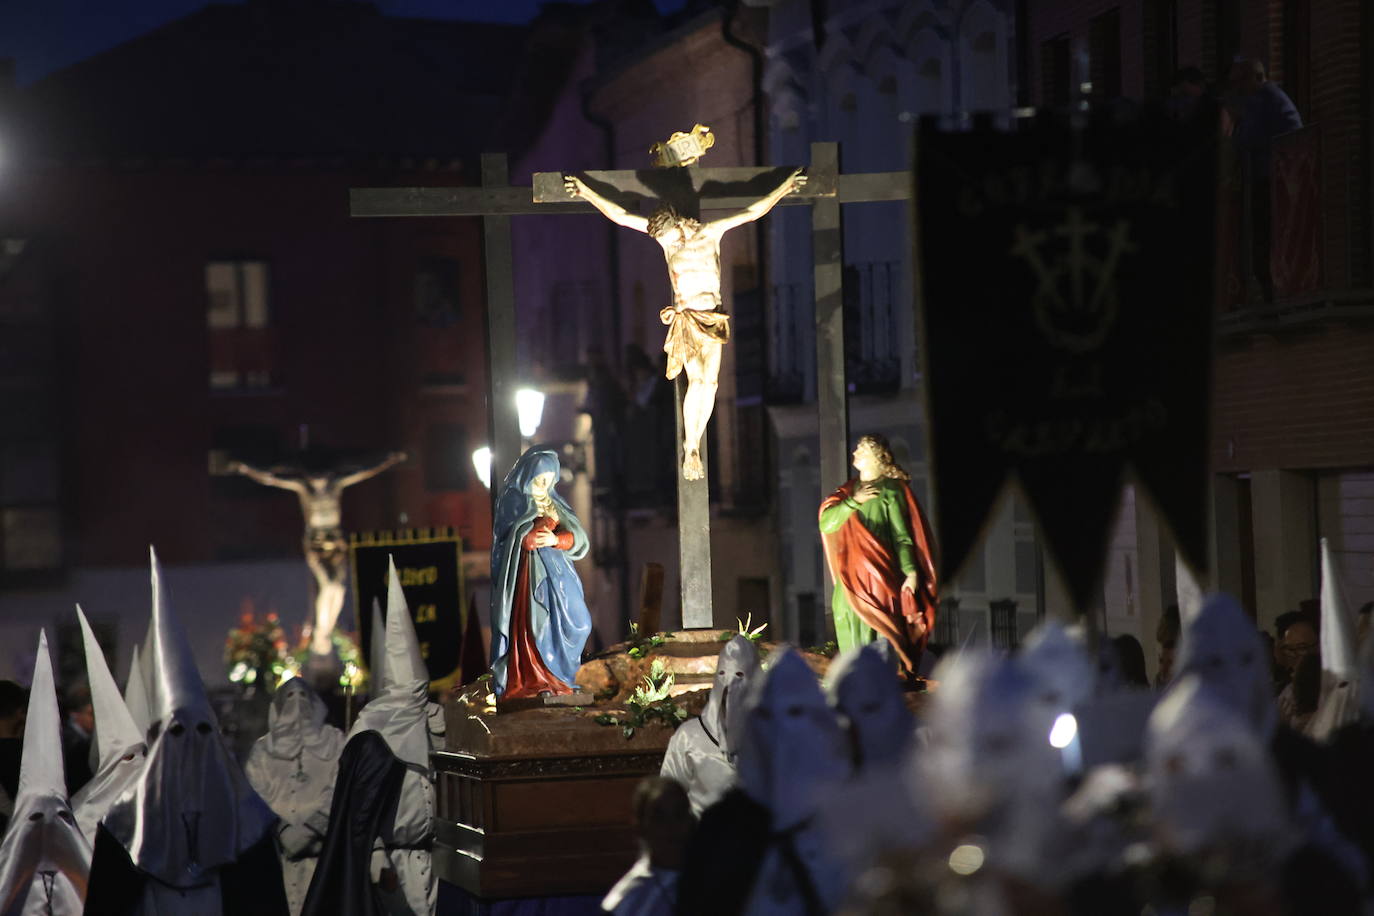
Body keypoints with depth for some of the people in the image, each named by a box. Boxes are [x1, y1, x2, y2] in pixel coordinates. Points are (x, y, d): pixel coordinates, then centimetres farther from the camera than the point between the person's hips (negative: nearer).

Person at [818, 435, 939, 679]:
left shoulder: (889, 490, -2)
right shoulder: (849, 490, 15)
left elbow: (902, 533, -7)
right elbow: (826, 522, 4)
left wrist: (909, 571, -18)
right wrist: (854, 501, -9)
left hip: (877, 573, -6)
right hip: (851, 575, 6)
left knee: (873, 634, -10)